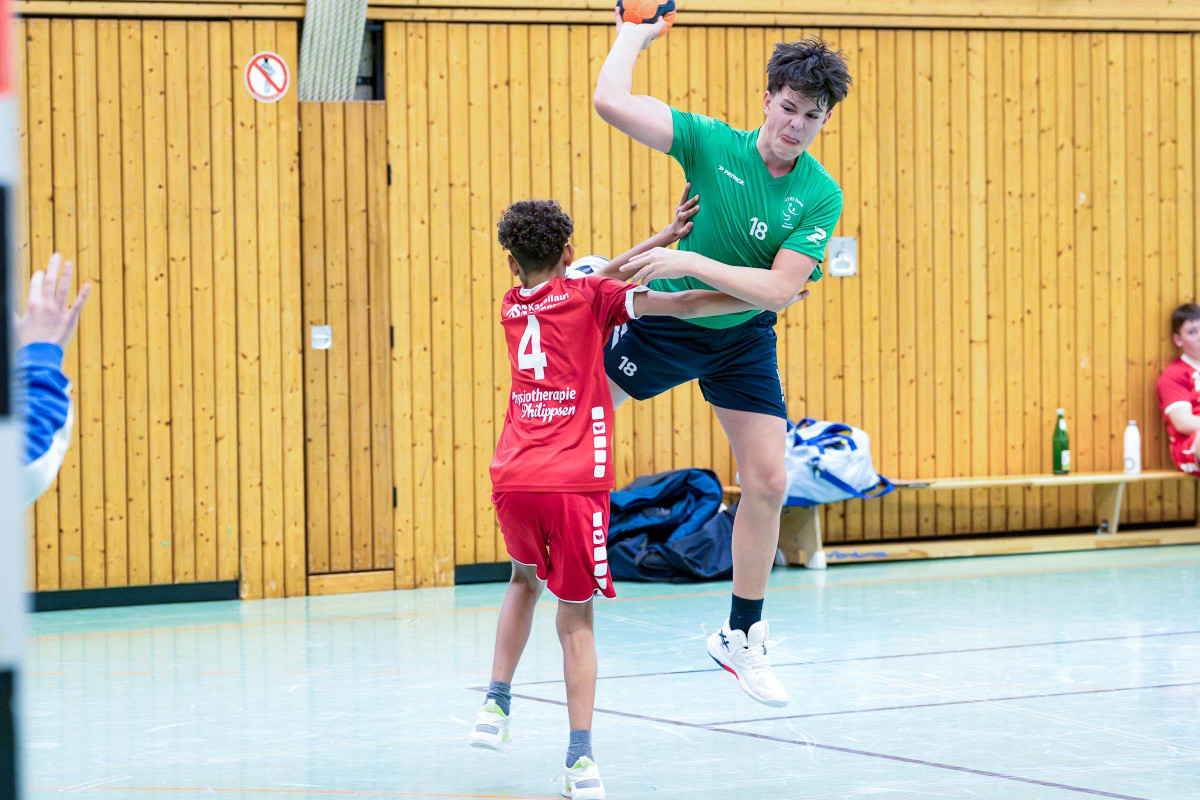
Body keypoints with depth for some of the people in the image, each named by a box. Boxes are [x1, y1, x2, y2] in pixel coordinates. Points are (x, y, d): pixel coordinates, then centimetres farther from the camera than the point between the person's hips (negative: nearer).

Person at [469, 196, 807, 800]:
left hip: (511, 479, 4)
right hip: (574, 483, -4)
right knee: (575, 621, 3)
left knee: (525, 579, 31)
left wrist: (661, 238, 28)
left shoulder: (511, 306, 15)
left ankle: (496, 705, 20)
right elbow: (680, 305, -5)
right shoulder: (587, 298, 3)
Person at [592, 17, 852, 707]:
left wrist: (692, 263, -32)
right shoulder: (712, 143, -20)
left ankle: (742, 636, 14)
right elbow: (610, 102, -28)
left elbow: (779, 288, -26)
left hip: (744, 339, 1)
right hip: (665, 321, -1)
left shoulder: (821, 196, -17)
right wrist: (636, 32, -17)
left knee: (769, 482, -1)